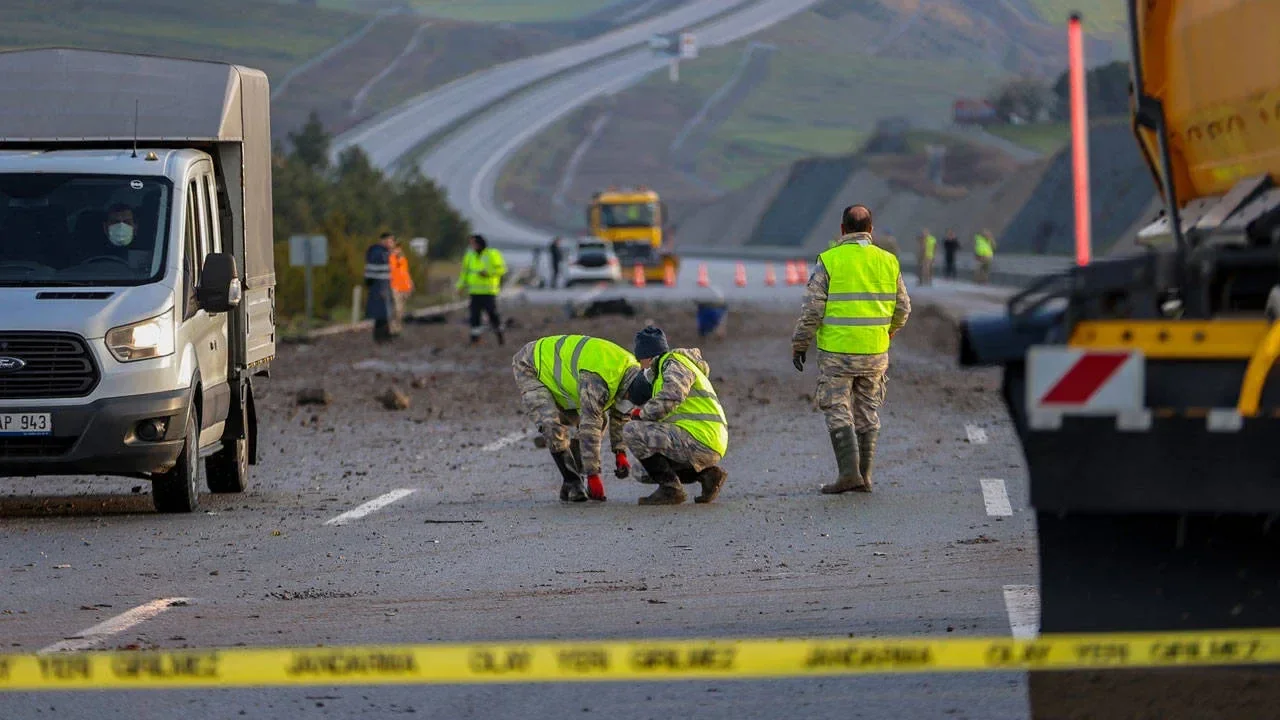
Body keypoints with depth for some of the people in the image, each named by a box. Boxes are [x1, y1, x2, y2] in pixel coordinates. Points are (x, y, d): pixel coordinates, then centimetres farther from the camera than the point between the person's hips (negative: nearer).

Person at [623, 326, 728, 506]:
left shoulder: (674, 364, -3)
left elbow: (667, 402, -20)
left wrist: (640, 414, -6)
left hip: (699, 442, -10)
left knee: (632, 432, -15)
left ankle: (669, 488, -14)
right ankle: (707, 472, 11)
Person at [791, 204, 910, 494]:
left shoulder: (829, 261, -9)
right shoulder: (888, 262, 3)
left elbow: (812, 309, -10)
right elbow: (902, 308, 10)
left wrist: (799, 344, 1)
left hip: (836, 351, -4)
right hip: (875, 352, 4)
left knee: (838, 412, 1)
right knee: (867, 413, 12)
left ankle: (849, 471, -10)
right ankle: (864, 476, 12)